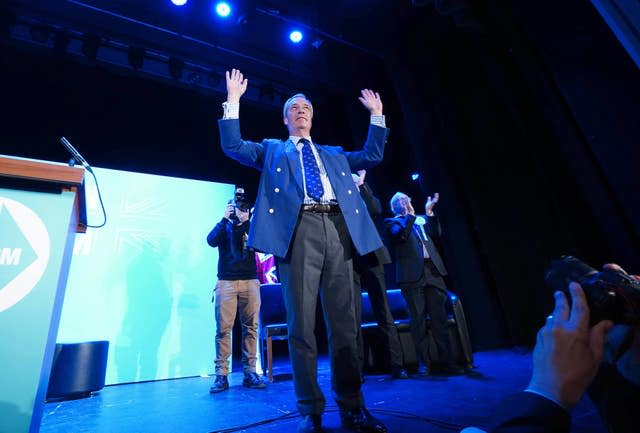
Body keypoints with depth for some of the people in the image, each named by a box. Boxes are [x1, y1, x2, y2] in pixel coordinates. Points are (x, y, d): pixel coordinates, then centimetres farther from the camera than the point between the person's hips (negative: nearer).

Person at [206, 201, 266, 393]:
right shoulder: (223, 226, 14)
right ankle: (221, 375, 1)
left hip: (250, 281, 1)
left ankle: (250, 372, 5)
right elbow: (211, 241, -6)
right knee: (223, 329, -5)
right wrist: (225, 219, -11)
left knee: (251, 327, -1)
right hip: (226, 282, -1)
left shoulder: (251, 226, 14)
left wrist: (247, 222, -11)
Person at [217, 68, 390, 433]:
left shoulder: (334, 154, 32)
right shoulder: (272, 150, 25)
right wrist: (233, 99, 13)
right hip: (299, 231, -2)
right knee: (302, 323, -4)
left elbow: (372, 156, 29)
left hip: (339, 229, 3)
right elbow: (233, 146, 14)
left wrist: (377, 115, 30)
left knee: (345, 322, 2)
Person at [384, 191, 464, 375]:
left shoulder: (421, 219, 22)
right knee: (418, 319, 0)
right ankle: (424, 363, 10)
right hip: (412, 275, -3)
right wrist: (410, 214, -8)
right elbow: (401, 234, -11)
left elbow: (436, 233, 7)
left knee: (439, 318, 4)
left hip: (432, 271, 4)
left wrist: (429, 212, 1)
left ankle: (448, 362, 11)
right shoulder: (392, 222, 9)